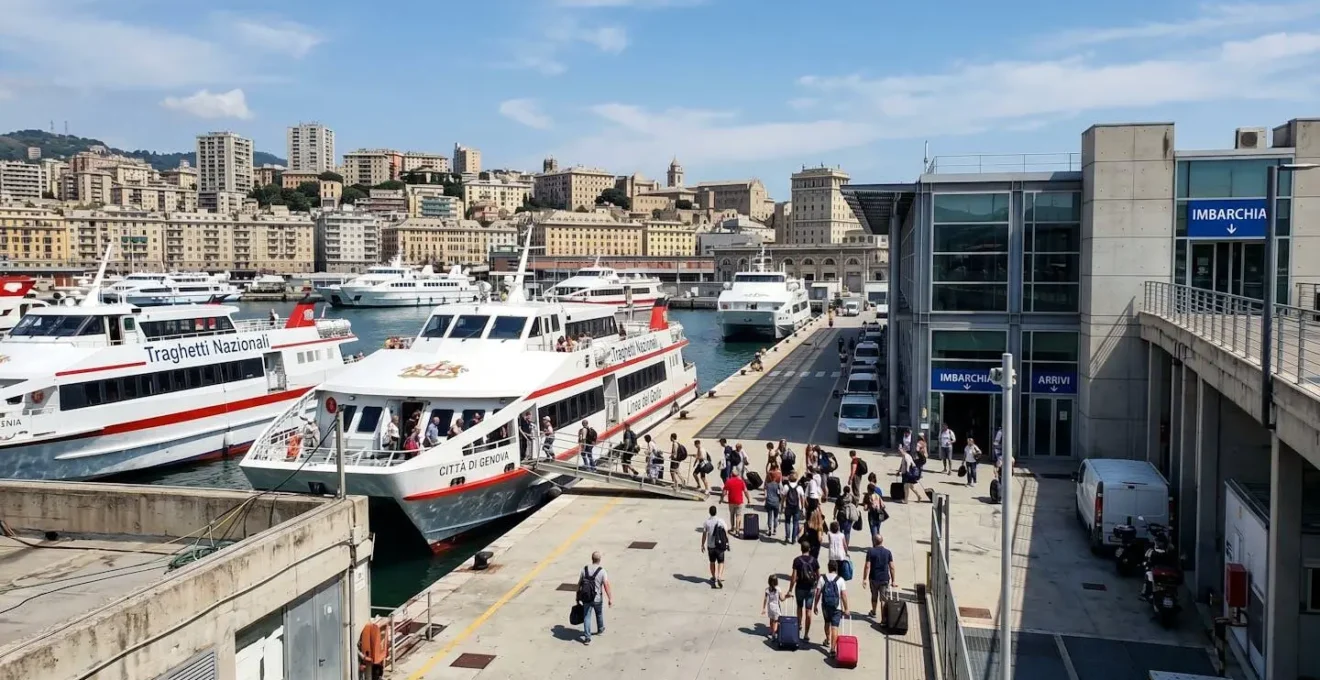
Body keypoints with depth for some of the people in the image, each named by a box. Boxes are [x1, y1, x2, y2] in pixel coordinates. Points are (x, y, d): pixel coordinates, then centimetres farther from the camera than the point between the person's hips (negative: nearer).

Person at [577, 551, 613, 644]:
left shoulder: (585, 569, -6)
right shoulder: (602, 571, -16)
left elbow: (579, 584, 0)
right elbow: (606, 586, -18)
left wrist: (578, 596, 11)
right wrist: (610, 599, -10)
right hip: (597, 599, -1)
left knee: (586, 617, 7)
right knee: (599, 614, 24)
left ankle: (587, 638, 2)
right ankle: (600, 629, 46)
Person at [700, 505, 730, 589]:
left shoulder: (706, 522, -8)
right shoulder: (721, 521, -10)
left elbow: (704, 534, -4)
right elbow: (726, 533, -6)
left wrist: (703, 545, 7)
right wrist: (727, 543, 7)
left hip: (710, 546, 1)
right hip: (719, 545, -1)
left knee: (712, 562, 18)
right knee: (721, 562, 8)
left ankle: (714, 578, 30)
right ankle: (719, 577, -11)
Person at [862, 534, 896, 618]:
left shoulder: (870, 552, -8)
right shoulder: (888, 552, -1)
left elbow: (867, 566, -12)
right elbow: (891, 567, -2)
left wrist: (865, 579, -8)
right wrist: (893, 580, 5)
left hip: (874, 578, 0)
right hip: (885, 579, 0)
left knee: (874, 597, 20)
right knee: (884, 599, 3)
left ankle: (873, 612, 38)